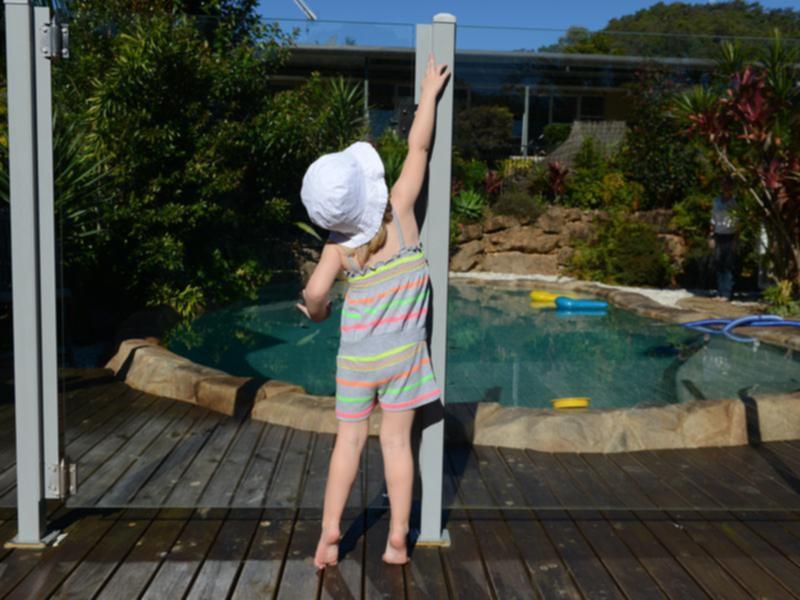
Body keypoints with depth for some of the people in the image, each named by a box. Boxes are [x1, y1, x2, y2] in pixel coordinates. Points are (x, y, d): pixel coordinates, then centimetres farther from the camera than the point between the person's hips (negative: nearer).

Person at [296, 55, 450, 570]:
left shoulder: (339, 247, -11)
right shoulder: (400, 211, -12)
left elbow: (315, 293, -24)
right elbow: (419, 147, -5)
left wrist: (316, 314, 0)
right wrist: (430, 91, 6)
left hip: (357, 358, 0)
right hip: (403, 353, 0)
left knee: (350, 438, 13)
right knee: (397, 440, 7)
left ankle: (330, 531, 12)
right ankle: (398, 537, 13)